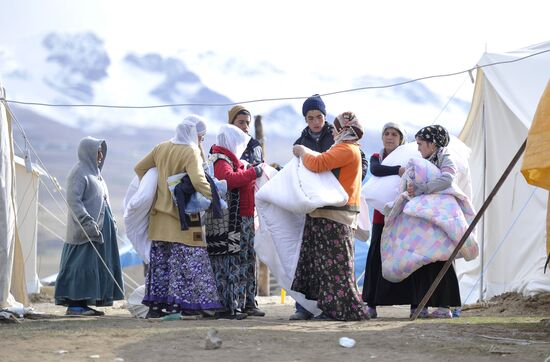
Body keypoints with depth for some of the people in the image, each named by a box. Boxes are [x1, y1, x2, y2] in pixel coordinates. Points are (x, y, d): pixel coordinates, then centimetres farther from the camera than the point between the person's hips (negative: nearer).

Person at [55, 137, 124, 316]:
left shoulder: (94, 172, 20)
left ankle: (83, 303, 8)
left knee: (96, 265, 7)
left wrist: (111, 224, 19)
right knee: (82, 264, -11)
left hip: (100, 227, 10)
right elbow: (73, 200, -19)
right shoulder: (79, 172, -10)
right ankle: (74, 304, -11)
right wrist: (87, 222, -26)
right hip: (85, 229, -10)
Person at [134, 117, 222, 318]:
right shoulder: (191, 152, -12)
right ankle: (178, 304, -6)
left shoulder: (161, 148, 9)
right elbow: (197, 179, -26)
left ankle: (155, 305, 12)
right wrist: (214, 197, -17)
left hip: (160, 216, 7)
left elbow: (139, 168, 18)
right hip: (183, 218, -7)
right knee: (187, 261, -2)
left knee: (160, 261, 11)